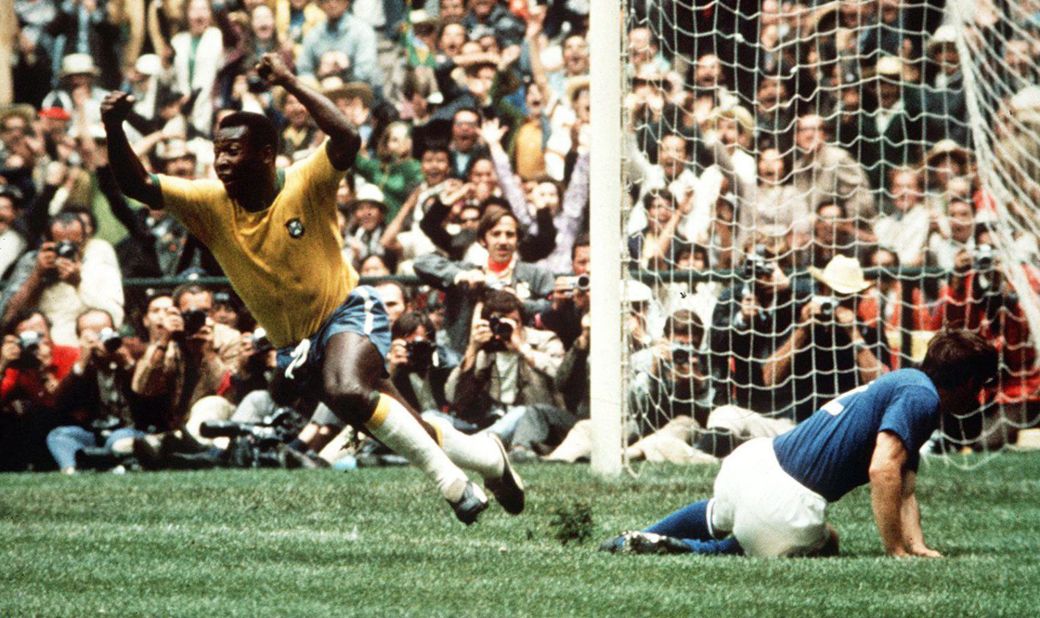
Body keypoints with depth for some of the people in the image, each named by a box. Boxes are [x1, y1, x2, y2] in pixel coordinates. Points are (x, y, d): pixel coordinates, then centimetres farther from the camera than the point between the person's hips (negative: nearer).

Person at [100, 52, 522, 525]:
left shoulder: (304, 185, -18)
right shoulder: (211, 203, -7)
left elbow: (347, 139, -36)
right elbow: (138, 186, -13)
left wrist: (290, 83, -38)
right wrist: (114, 130, -30)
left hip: (348, 312, -6)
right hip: (295, 344, 6)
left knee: (347, 392, -35)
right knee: (388, 424, 9)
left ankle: (453, 481, -22)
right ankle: (485, 457, 33)